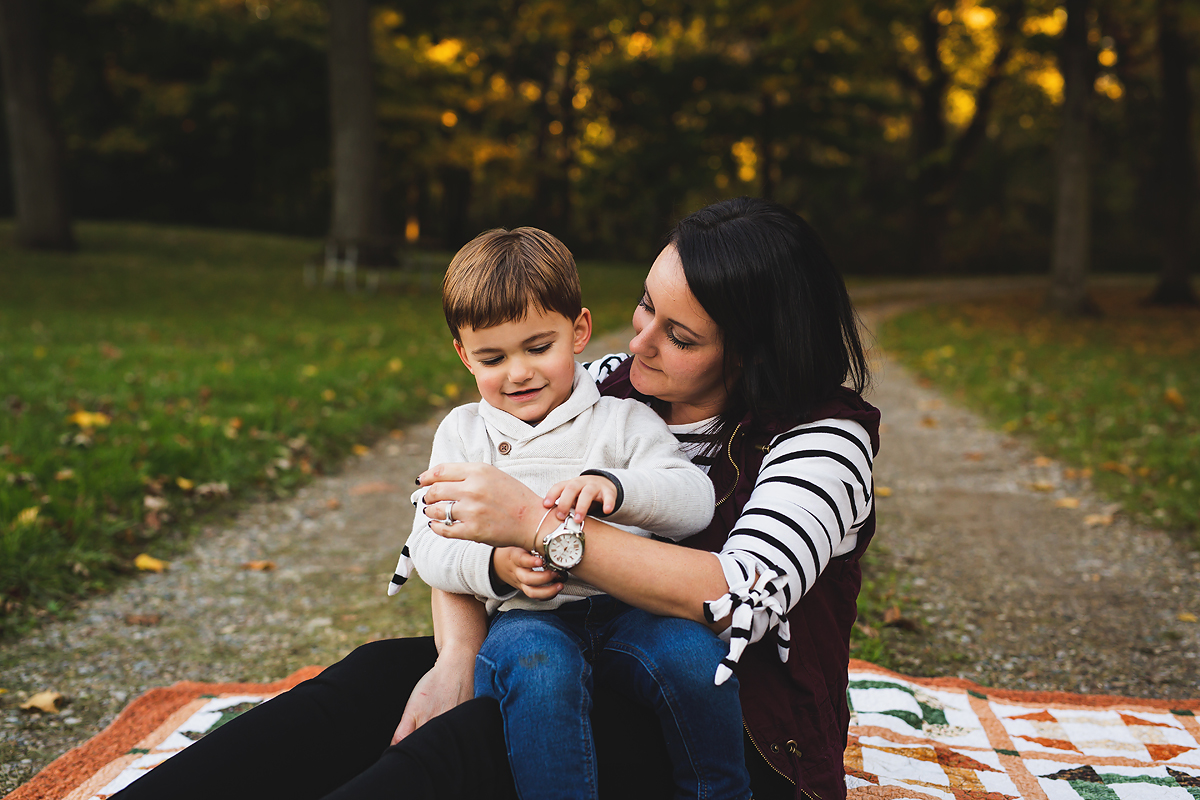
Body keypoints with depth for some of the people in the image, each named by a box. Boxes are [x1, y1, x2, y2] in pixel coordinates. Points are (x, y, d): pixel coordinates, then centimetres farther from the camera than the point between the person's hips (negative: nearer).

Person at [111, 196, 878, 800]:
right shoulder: (610, 387, 3)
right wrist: (459, 656, -18)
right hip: (601, 687, 6)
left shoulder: (827, 438, -13)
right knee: (381, 675, -18)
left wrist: (535, 524, -32)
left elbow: (743, 598, -30)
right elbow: (458, 526, 1)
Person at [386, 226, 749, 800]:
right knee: (537, 664, -34)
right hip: (527, 617, 0)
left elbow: (695, 502, -4)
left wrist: (614, 487, -24)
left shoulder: (624, 419, 11)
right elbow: (429, 546, 5)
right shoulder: (462, 433, 15)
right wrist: (494, 565, -18)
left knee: (691, 651, -28)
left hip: (629, 608, 1)